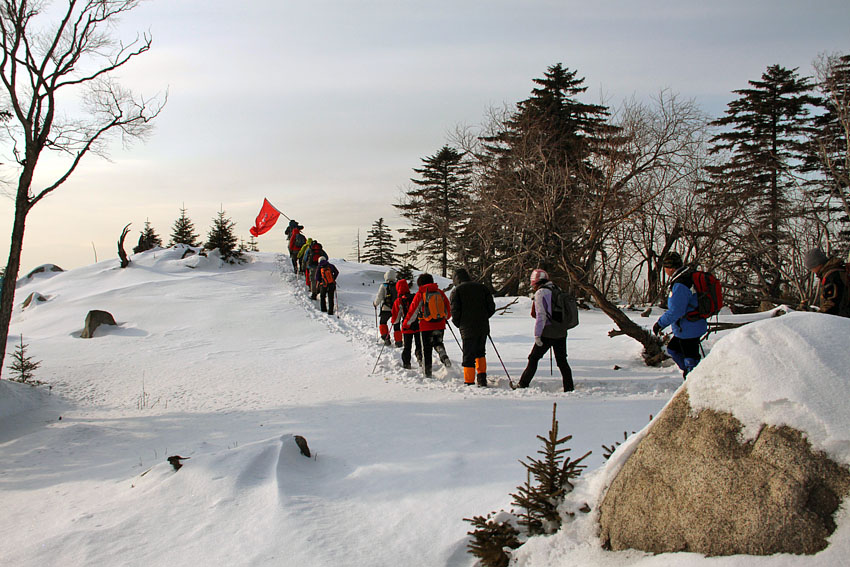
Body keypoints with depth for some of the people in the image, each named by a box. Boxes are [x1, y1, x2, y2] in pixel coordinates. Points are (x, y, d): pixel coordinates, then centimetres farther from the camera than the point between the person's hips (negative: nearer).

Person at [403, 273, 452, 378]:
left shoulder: (420, 294, -7)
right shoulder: (440, 292, 4)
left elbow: (413, 311, -4)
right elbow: (448, 308, 13)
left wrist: (406, 324, 8)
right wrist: (446, 317, 34)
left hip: (426, 326, -3)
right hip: (440, 325, 3)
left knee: (426, 350, 7)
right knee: (438, 343, 23)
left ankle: (427, 372, 9)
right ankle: (444, 356, -8)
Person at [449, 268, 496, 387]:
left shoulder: (457, 291, -3)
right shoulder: (482, 287, 9)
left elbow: (455, 311, -9)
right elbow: (492, 306, 7)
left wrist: (458, 324, 8)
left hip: (468, 329, -4)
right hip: (483, 327, 4)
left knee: (468, 355, 3)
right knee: (480, 352, 21)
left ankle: (469, 382, 2)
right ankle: (482, 379, 13)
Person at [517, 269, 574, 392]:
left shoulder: (540, 293, -9)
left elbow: (541, 316, -15)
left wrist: (537, 335, -14)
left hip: (547, 333, -6)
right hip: (561, 332, 6)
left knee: (533, 359, 3)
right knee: (562, 361, 11)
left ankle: (523, 385, 6)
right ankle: (569, 388, 10)